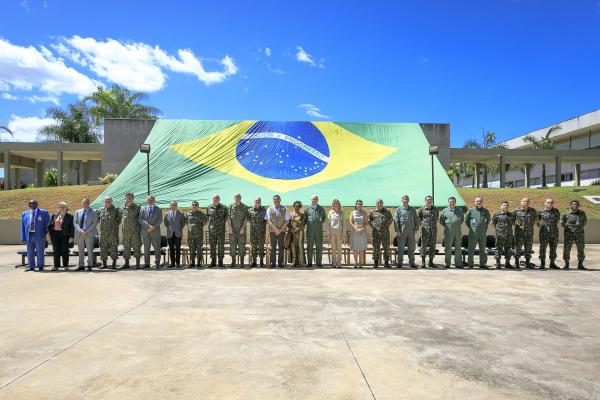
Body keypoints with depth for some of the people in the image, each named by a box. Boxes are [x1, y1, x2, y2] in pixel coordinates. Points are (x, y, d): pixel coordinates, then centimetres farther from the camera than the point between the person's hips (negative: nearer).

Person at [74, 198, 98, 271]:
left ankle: (89, 266, 4)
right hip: (80, 234, 3)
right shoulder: (77, 212, 12)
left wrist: (87, 231, -13)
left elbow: (95, 223, -4)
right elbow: (75, 223, 6)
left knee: (90, 250, -1)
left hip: (89, 234, -3)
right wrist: (81, 231, -10)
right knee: (81, 250, 7)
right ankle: (81, 265, 12)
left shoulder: (93, 212, 3)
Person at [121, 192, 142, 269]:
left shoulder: (137, 207, 0)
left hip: (135, 231, -3)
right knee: (126, 247, 8)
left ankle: (137, 264, 2)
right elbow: (122, 218, 18)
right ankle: (126, 263, 16)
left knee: (137, 246, -2)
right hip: (125, 231, 3)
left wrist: (141, 229, -3)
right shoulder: (123, 208, 8)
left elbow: (140, 218, 3)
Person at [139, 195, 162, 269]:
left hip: (155, 231, -1)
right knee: (146, 248, 4)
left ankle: (157, 264, 2)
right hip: (145, 231, 1)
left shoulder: (158, 209, 11)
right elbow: (140, 219, 0)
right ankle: (147, 264, 10)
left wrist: (153, 227, -12)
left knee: (157, 248, -2)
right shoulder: (143, 209, 12)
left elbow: (160, 220, 1)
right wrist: (148, 226, -13)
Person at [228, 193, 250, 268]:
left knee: (242, 245, -1)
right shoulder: (231, 207, 9)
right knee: (232, 245, 3)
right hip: (233, 229, 1)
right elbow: (229, 218, 4)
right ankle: (233, 262, 10)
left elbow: (246, 218, 0)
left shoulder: (244, 207, 5)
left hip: (241, 229, -1)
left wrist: (243, 227, -10)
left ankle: (242, 262, 4)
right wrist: (230, 228, -5)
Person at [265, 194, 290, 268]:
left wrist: (280, 230, -8)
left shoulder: (284, 209, 6)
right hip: (272, 231, 0)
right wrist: (276, 229, -11)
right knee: (273, 247, 0)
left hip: (282, 231, 0)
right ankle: (272, 263, 6)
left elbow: (287, 221, 2)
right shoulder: (269, 209, 5)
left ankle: (280, 263, 6)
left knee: (281, 247, 0)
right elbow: (268, 221, -1)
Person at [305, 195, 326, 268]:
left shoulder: (321, 209, 8)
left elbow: (324, 216, 25)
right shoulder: (307, 208, 4)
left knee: (319, 246, 1)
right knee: (309, 246, 1)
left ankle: (318, 262, 8)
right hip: (310, 230, -1)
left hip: (319, 230, 1)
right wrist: (307, 223, 6)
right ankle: (309, 263, 6)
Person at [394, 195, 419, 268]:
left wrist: (416, 229, 3)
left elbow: (416, 220, 13)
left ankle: (412, 262, 15)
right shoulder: (398, 209, 5)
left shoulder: (413, 209, 13)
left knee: (411, 248, 7)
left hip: (411, 232, 3)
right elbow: (396, 220, -2)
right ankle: (400, 263, 7)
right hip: (402, 232, -2)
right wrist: (397, 230, -10)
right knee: (400, 248, 0)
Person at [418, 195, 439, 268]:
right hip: (425, 230, -3)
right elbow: (418, 218, 11)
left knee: (432, 245, 5)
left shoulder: (436, 210, 9)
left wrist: (434, 224, 14)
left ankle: (431, 262, 12)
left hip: (433, 230, 3)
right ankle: (423, 262, -1)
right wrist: (422, 225, 4)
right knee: (423, 245, -6)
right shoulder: (422, 209, 2)